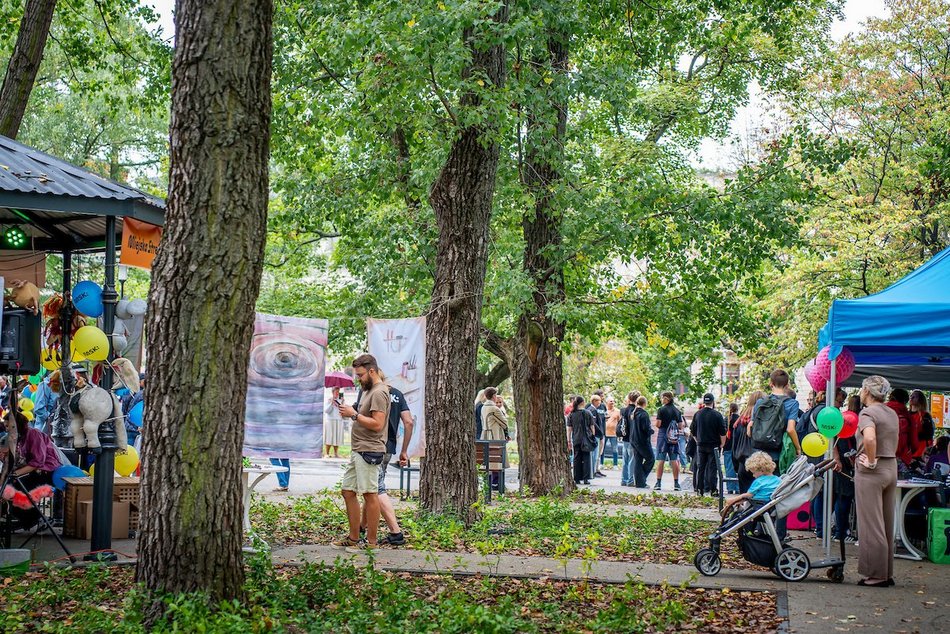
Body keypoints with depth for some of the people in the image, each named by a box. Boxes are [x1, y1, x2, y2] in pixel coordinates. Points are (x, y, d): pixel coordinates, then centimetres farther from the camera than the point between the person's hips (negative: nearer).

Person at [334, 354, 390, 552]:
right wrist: (349, 412, 12)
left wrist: (354, 414, -16)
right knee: (348, 491, 12)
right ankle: (353, 538, 18)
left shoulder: (379, 392, -13)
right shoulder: (369, 390, 19)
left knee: (370, 495, -5)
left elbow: (377, 424, -21)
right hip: (358, 450, 11)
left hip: (369, 451, -11)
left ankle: (371, 541, 0)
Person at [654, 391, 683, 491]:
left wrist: (656, 423, 9)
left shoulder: (661, 410, -7)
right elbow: (681, 426, 7)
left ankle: (658, 483, 0)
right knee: (674, 460, 4)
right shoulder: (677, 411, 7)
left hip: (663, 435, -3)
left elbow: (658, 424, -12)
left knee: (660, 460, 1)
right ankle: (676, 484, 3)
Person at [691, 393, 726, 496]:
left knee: (700, 468, 8)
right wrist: (722, 444, 3)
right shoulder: (717, 415, -9)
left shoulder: (697, 414, 3)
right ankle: (713, 490, -4)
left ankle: (699, 490, 7)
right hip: (713, 445, -3)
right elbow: (722, 432, -8)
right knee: (713, 468, -1)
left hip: (700, 445, 3)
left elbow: (693, 431, 11)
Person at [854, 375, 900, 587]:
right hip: (892, 468, 8)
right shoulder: (892, 414, 11)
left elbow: (870, 438, -32)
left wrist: (871, 462, -20)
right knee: (887, 524, 14)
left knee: (871, 525, -1)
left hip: (871, 473, -8)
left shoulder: (868, 413, -14)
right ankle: (887, 574, 20)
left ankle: (875, 575, 3)